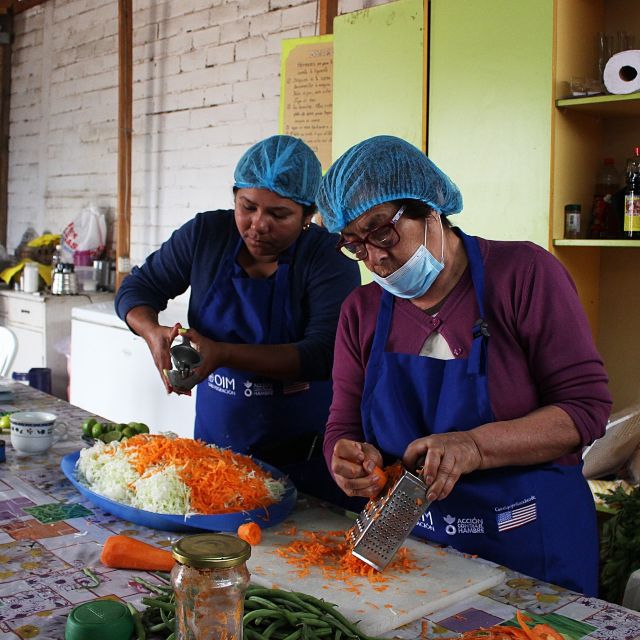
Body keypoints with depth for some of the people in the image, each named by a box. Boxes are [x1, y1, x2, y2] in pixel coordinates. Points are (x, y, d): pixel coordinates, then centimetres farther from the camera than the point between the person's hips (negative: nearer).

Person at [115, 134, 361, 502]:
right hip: (214, 441, 4)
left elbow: (323, 354, -23)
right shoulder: (206, 234, -3)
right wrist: (153, 332, -17)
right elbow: (137, 289, 6)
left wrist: (224, 353, -33)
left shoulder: (329, 258, -14)